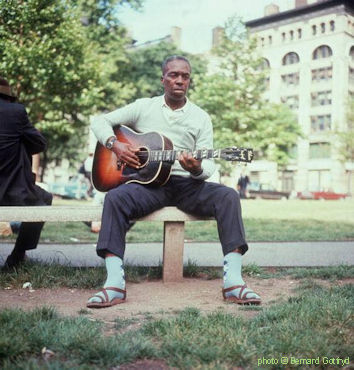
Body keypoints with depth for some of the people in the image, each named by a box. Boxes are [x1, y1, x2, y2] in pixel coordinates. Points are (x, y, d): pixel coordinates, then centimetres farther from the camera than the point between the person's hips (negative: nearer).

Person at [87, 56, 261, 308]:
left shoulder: (201, 118, 11)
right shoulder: (144, 107, 12)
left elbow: (209, 166, 3)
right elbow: (100, 121, 13)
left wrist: (197, 169, -23)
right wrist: (114, 144, -8)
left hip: (188, 184, 1)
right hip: (149, 183, 0)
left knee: (228, 196, -27)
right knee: (115, 197, -31)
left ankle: (233, 281, -32)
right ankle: (115, 283, -35)